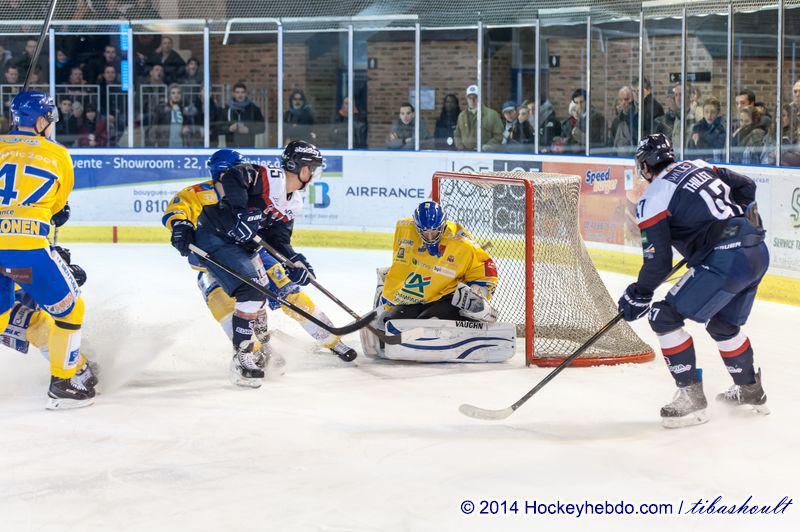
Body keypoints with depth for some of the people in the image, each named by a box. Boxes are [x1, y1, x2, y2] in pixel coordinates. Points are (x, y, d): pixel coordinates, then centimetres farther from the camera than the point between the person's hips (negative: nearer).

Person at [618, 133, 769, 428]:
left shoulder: (652, 200, -4)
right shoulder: (700, 167, 18)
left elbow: (659, 262, -6)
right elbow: (746, 186, 24)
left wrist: (638, 296, 8)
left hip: (725, 262, -8)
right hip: (758, 251, 8)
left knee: (665, 316, 0)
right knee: (723, 324, 29)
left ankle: (691, 397, -1)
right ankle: (750, 391, 42)